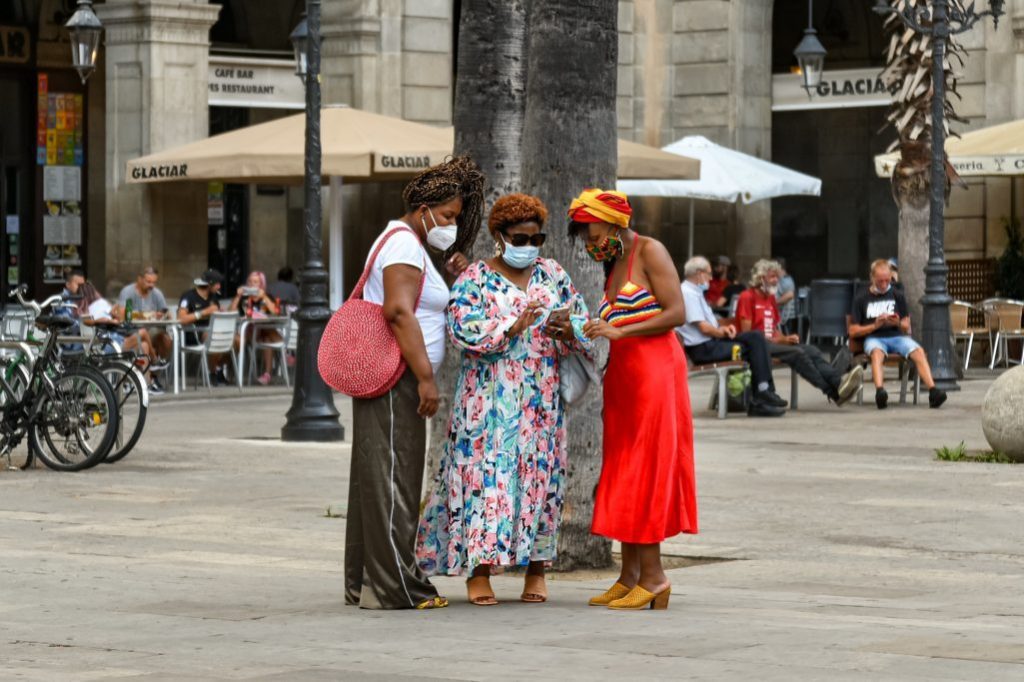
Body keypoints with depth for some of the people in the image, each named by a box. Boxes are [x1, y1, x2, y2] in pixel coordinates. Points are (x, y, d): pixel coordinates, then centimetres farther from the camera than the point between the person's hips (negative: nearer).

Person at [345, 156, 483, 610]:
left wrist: (451, 277, 17)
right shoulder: (404, 244, -12)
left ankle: (364, 583, 16)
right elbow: (399, 311, -24)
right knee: (393, 479, -8)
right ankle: (395, 586, -7)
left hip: (388, 379, 11)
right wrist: (425, 377, -26)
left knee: (376, 480, 12)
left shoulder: (406, 243, 21)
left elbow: (424, 307, 34)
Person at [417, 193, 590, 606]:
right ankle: (479, 571, -7)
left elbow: (583, 322, 9)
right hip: (490, 399, -4)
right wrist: (512, 327, -23)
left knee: (540, 475, 3)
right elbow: (463, 328, -13)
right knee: (487, 471, -8)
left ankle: (536, 570, 8)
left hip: (541, 401, 4)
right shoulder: (475, 279, 0)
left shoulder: (552, 275, 12)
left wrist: (567, 328, -14)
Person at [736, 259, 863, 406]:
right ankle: (832, 392, -33)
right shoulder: (748, 297, -4)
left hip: (772, 342, 8)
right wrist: (777, 340, -13)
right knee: (797, 353, -29)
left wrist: (785, 338, 0)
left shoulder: (770, 298, 21)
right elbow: (747, 333, -11)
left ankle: (839, 381, -38)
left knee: (811, 350, -16)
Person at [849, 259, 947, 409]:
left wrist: (898, 323, -8)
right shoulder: (861, 300, 11)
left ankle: (933, 391, -44)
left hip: (896, 336, 2)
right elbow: (853, 331, 6)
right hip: (873, 338, -2)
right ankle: (879, 391, -62)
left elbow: (906, 327, 17)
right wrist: (875, 325, -9)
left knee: (918, 351, -29)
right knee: (877, 352, -39)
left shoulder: (897, 296, 17)